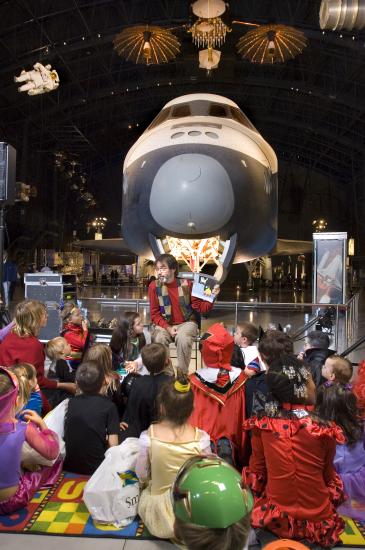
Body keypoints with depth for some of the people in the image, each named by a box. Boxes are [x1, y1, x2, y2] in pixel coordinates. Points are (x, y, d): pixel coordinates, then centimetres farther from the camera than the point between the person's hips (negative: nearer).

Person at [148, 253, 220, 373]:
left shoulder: (187, 284, -8)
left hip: (186, 323, -1)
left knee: (183, 339, -33)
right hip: (165, 324, 1)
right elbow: (154, 314, -3)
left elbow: (200, 307, -5)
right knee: (158, 339, -30)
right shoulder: (154, 286, -6)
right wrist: (168, 328, -17)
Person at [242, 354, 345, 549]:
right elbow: (329, 477, 1)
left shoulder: (261, 423, -14)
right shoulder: (325, 431, -18)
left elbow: (256, 471, -1)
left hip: (273, 516, 1)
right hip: (316, 520, -1)